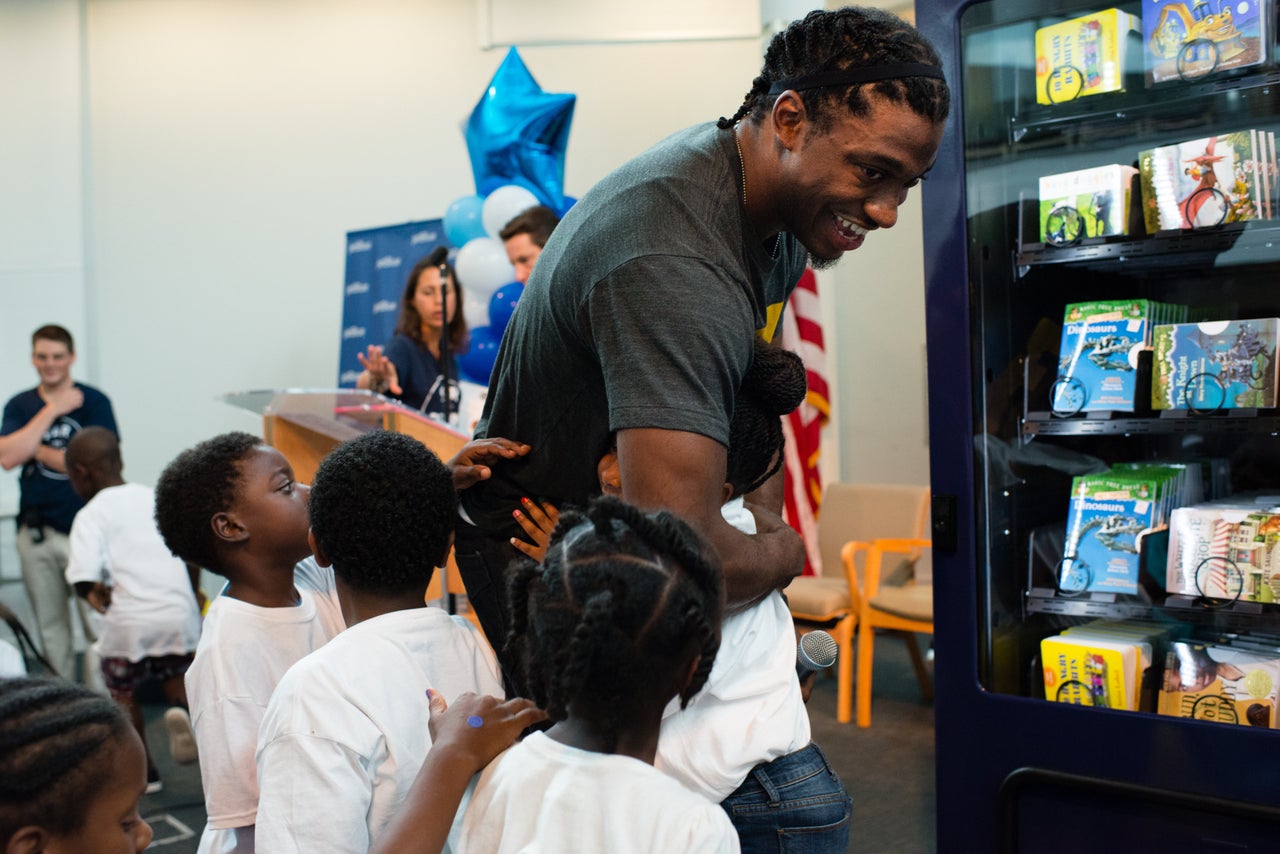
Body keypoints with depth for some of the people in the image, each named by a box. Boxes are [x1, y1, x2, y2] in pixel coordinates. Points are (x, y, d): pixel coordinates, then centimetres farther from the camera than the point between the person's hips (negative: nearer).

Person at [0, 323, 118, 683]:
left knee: (97, 623, -6)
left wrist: (36, 450, -4)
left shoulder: (93, 402, 0)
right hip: (36, 532, 4)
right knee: (50, 627, 10)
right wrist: (51, 411, -8)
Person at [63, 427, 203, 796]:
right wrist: (193, 592, 26)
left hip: (128, 618, -4)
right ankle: (181, 708, -7)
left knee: (122, 691, 19)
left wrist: (96, 595, 2)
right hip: (179, 610, 4)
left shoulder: (91, 515, -3)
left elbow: (85, 575, -18)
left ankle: (144, 771, 23)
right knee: (176, 675, 26)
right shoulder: (157, 499, 14)